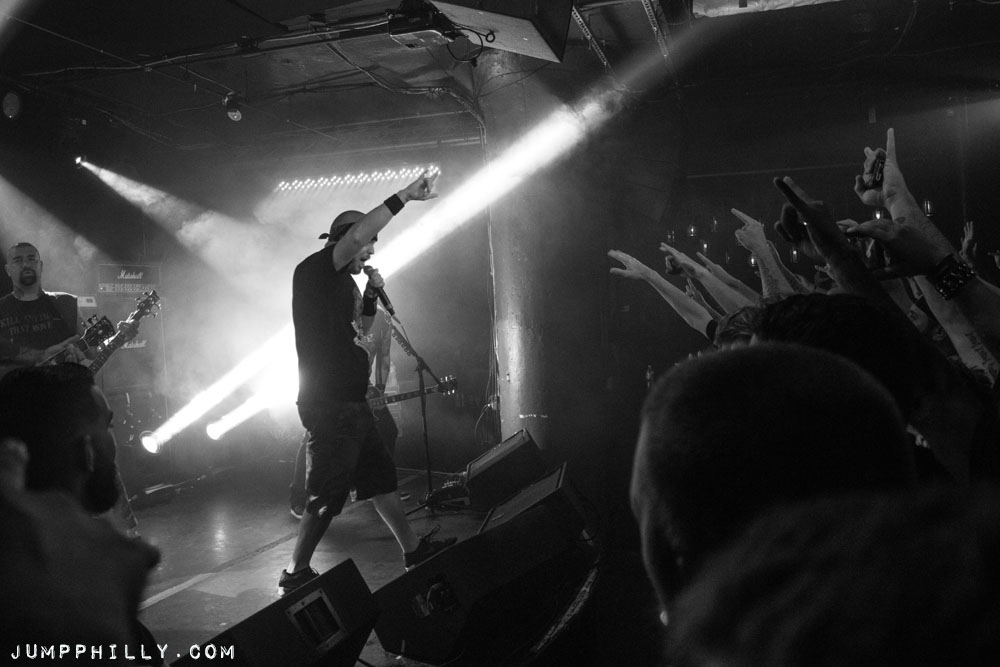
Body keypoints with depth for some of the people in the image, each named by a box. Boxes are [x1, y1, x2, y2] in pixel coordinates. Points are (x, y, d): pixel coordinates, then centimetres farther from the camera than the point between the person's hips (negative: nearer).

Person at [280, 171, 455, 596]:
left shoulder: (343, 282, 17)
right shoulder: (314, 271, -11)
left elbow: (359, 331, 27)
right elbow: (357, 232, -27)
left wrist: (371, 293, 10)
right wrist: (405, 195, -22)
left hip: (352, 404, 10)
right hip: (328, 407, -10)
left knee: (380, 475, 16)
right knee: (329, 495, -3)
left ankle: (413, 549, 28)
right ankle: (296, 575, 11)